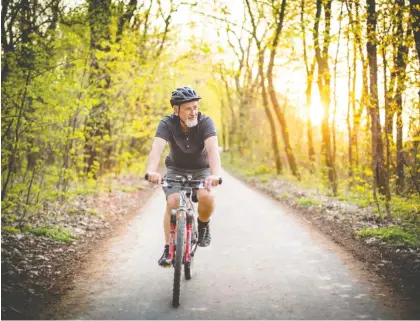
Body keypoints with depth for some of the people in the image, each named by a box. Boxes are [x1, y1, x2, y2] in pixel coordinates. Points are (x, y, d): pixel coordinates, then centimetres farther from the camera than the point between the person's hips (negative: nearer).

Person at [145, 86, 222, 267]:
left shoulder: (205, 122, -23)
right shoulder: (167, 123, -22)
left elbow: (213, 149, -38)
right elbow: (157, 148, -38)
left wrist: (216, 174, -57)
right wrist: (151, 171, -59)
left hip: (201, 170, 0)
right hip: (176, 169, 1)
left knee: (207, 197, -29)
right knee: (172, 202, -24)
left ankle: (203, 225, 2)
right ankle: (168, 248, -9)